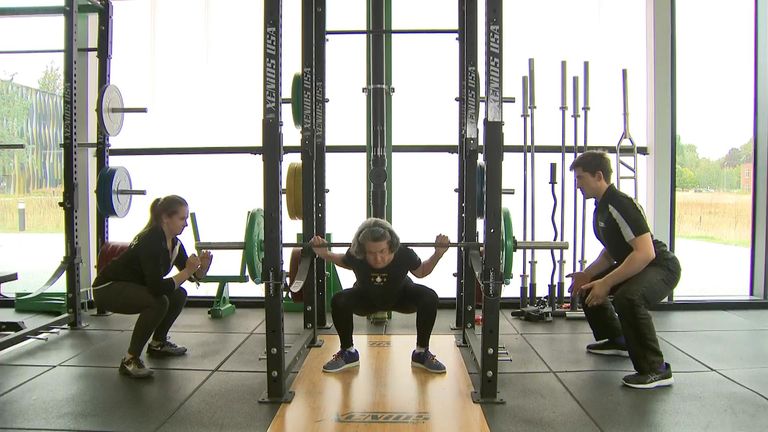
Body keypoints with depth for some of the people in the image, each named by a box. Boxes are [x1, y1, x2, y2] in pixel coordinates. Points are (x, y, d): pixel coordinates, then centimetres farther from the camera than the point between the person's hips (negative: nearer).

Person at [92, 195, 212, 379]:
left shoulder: (173, 242, -3)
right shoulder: (150, 242, -29)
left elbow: (192, 276, 4)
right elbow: (157, 287, -36)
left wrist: (202, 266, -16)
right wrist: (187, 271, -31)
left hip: (132, 285, 9)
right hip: (107, 289, -9)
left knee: (179, 295, 2)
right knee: (158, 302, -30)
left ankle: (158, 344, 20)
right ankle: (130, 360, -19)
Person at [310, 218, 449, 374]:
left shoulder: (404, 255, -36)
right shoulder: (355, 256, -34)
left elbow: (421, 272, -12)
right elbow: (344, 261, -6)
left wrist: (438, 254, -26)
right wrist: (324, 254, -22)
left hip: (400, 297, 0)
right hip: (366, 298, 0)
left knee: (429, 298, -28)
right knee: (339, 301, -29)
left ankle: (422, 353, -8)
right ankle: (347, 352, -5)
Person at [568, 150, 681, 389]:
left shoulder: (621, 205, -24)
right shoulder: (602, 207, 8)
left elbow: (646, 252, -33)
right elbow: (612, 250, 18)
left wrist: (606, 283, -32)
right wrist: (588, 274, 4)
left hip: (661, 266, -11)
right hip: (633, 265, 11)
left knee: (628, 298, -38)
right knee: (586, 288, 18)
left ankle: (656, 370, -24)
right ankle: (616, 341, 33)